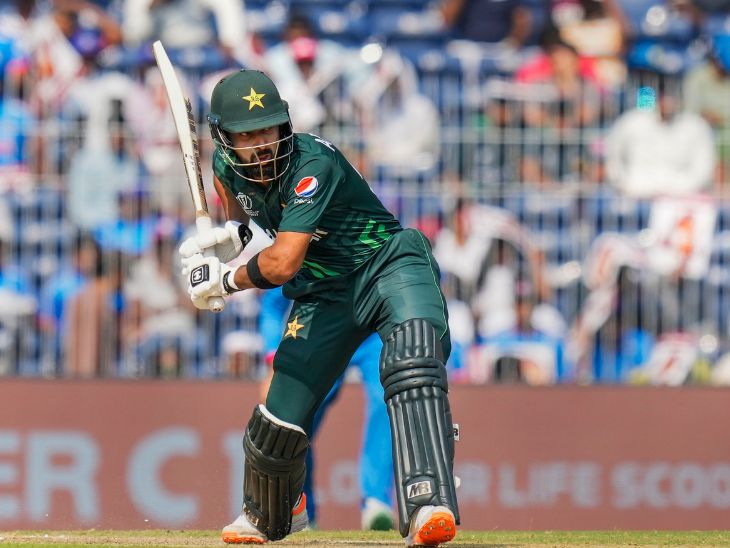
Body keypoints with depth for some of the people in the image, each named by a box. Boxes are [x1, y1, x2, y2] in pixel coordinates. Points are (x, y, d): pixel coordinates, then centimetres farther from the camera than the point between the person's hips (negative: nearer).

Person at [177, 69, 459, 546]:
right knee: (279, 422, 3)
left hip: (388, 263, -6)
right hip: (324, 295, 6)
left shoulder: (313, 164, -28)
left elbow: (282, 264, -33)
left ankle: (428, 507, -52)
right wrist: (234, 232, 0)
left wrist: (226, 281, -16)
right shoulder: (228, 164, -6)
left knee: (413, 364, -37)